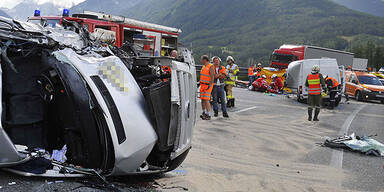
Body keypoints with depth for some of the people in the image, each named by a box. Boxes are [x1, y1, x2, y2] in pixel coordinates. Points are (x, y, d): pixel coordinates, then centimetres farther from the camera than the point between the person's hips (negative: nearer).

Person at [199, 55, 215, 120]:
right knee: (202, 99, 9)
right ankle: (204, 113, 20)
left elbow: (212, 77, -16)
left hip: (207, 86, -8)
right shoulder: (204, 66, 14)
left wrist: (210, 85, -22)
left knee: (206, 100, -12)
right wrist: (200, 83, 19)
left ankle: (208, 115, -11)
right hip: (202, 85, 8)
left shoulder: (210, 67, -12)